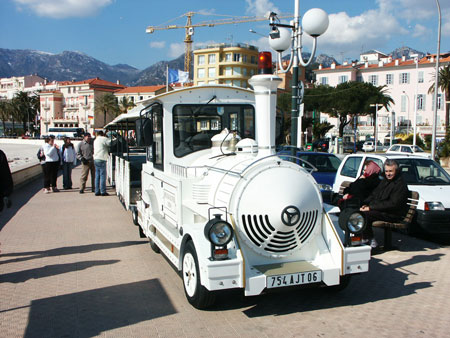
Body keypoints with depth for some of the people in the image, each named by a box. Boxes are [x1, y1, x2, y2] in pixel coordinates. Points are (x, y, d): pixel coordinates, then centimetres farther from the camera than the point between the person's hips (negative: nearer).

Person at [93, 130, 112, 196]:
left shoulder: (95, 140, 21)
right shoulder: (103, 139, -3)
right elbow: (111, 142, -8)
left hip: (96, 159, 8)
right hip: (101, 159, -8)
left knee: (97, 176, 9)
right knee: (103, 175, -5)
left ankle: (97, 191, 11)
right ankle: (103, 192, -5)